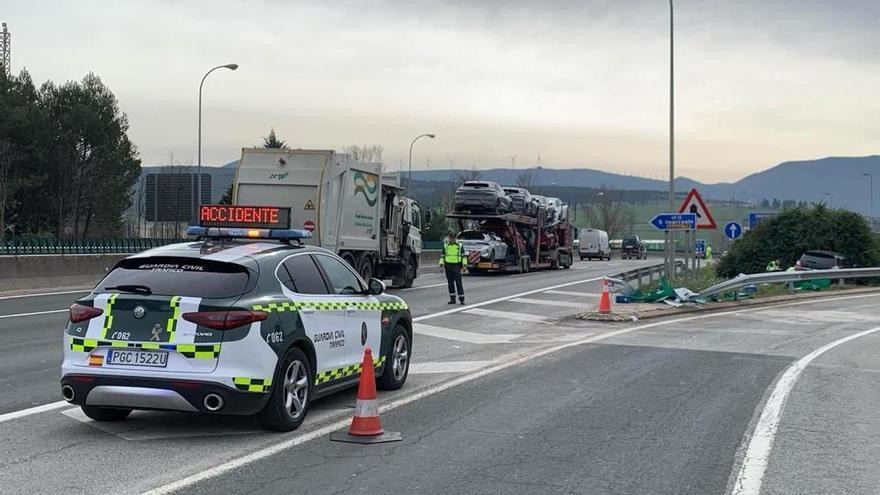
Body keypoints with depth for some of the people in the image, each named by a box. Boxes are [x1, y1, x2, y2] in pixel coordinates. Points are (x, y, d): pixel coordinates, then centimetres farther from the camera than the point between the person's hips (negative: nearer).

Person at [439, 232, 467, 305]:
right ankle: (452, 299, 12)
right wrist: (441, 264, 4)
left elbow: (463, 256, 4)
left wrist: (464, 265, -4)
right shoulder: (445, 245, 11)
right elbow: (442, 256, 13)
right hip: (448, 266, 3)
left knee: (458, 282, -7)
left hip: (457, 266, -3)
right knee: (450, 283, 5)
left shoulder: (460, 245, 4)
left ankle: (461, 299, -6)